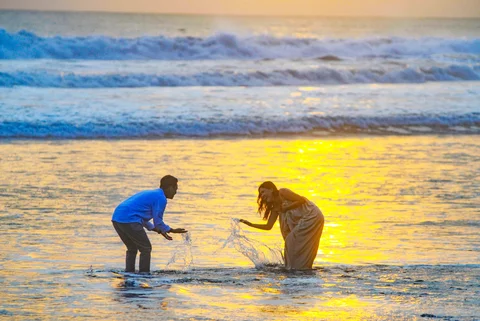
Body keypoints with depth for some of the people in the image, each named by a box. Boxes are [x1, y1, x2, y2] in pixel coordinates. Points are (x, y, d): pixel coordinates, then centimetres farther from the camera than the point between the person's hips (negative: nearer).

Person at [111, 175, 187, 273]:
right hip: (129, 221, -9)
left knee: (132, 248, 23)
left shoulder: (150, 194, 27)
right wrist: (172, 230, 11)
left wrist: (159, 230, 32)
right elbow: (158, 222, -3)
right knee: (146, 249, 3)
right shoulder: (161, 198, -2)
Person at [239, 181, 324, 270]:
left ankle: (296, 268, -7)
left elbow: (302, 200, -16)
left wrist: (285, 208, -13)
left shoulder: (282, 192, -10)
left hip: (312, 217, -9)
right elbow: (268, 226, 9)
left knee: (292, 241, -12)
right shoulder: (275, 208, 14)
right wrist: (251, 224, 0)